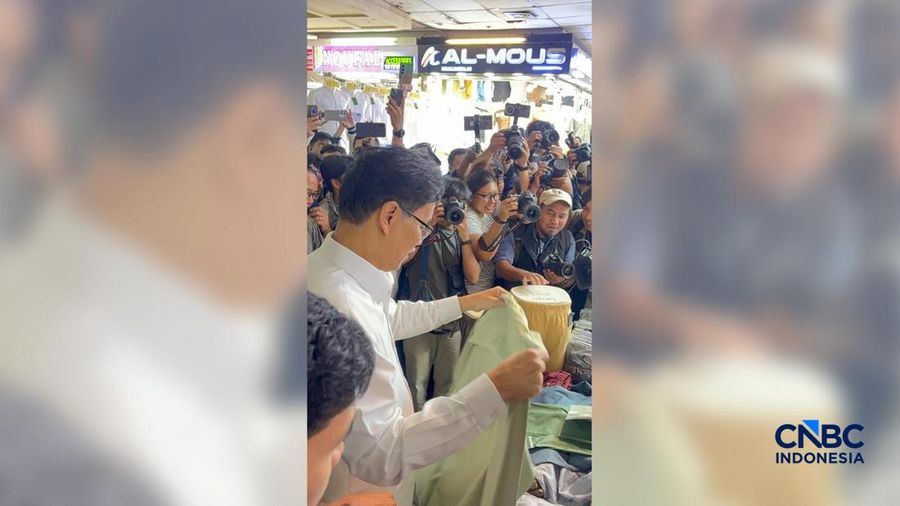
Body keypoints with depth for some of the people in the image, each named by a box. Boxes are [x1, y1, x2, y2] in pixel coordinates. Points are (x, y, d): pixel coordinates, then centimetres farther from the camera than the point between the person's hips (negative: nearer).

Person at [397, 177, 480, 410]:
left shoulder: (461, 236, 10)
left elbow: (473, 276, -1)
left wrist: (464, 235, -9)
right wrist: (428, 224, -19)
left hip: (452, 320, 4)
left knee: (448, 382, 13)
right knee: (417, 383, -1)